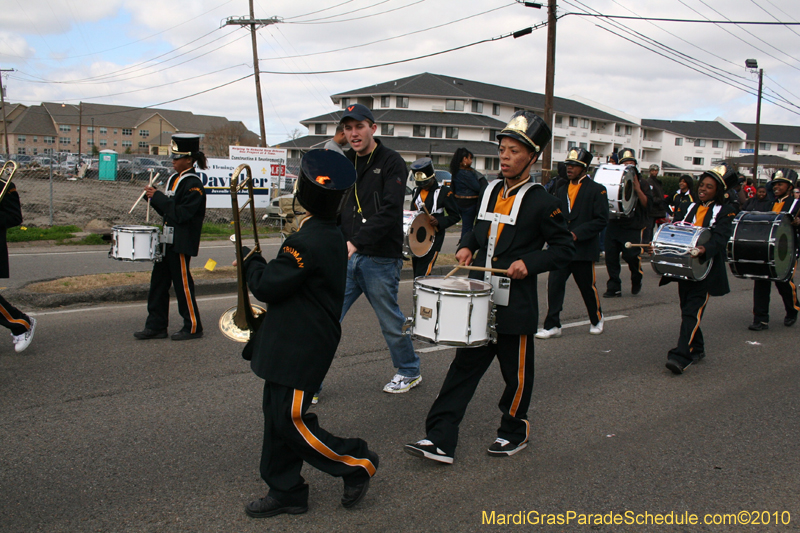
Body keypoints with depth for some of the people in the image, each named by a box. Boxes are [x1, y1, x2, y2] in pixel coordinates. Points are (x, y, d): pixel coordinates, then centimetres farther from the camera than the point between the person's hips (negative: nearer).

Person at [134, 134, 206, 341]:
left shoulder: (193, 185, -14)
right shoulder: (174, 179, 13)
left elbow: (181, 214, -23)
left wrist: (158, 197, -19)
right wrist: (154, 197, 2)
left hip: (181, 244, -9)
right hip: (166, 240, 9)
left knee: (182, 284, 0)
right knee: (158, 282, 10)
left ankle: (193, 327, 13)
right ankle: (156, 326, 18)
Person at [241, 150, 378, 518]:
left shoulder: (308, 242, -25)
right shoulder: (330, 235, 8)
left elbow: (267, 286, -21)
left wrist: (250, 260, 0)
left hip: (300, 350, -10)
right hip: (291, 345, 10)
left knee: (293, 423, 0)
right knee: (278, 418, 15)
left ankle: (357, 463, 15)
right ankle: (285, 492, 26)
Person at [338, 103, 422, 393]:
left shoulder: (391, 162, -6)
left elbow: (390, 211, -17)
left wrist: (357, 241, -25)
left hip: (380, 259, -5)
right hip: (346, 257, 5)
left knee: (391, 321, 11)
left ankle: (410, 372, 33)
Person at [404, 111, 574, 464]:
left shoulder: (542, 203, -9)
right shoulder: (491, 191, 8)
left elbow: (565, 248, -5)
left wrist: (529, 262, -19)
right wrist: (468, 247, 4)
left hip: (515, 307, -5)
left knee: (516, 374, 10)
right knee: (464, 367, 5)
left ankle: (515, 432, 33)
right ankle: (440, 440, 6)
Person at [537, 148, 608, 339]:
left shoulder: (597, 190, -3)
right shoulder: (561, 190, 13)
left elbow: (602, 220, -9)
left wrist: (577, 233, -17)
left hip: (583, 249, -4)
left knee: (588, 287, 9)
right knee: (554, 284, -6)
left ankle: (597, 319, 33)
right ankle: (552, 326, 1)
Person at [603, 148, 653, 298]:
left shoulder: (642, 184, 6)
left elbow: (646, 203, -5)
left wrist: (637, 189, -16)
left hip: (633, 227, -3)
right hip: (614, 224, 3)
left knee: (631, 255, -12)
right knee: (611, 256, -1)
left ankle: (636, 280, 19)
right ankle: (614, 288, 10)